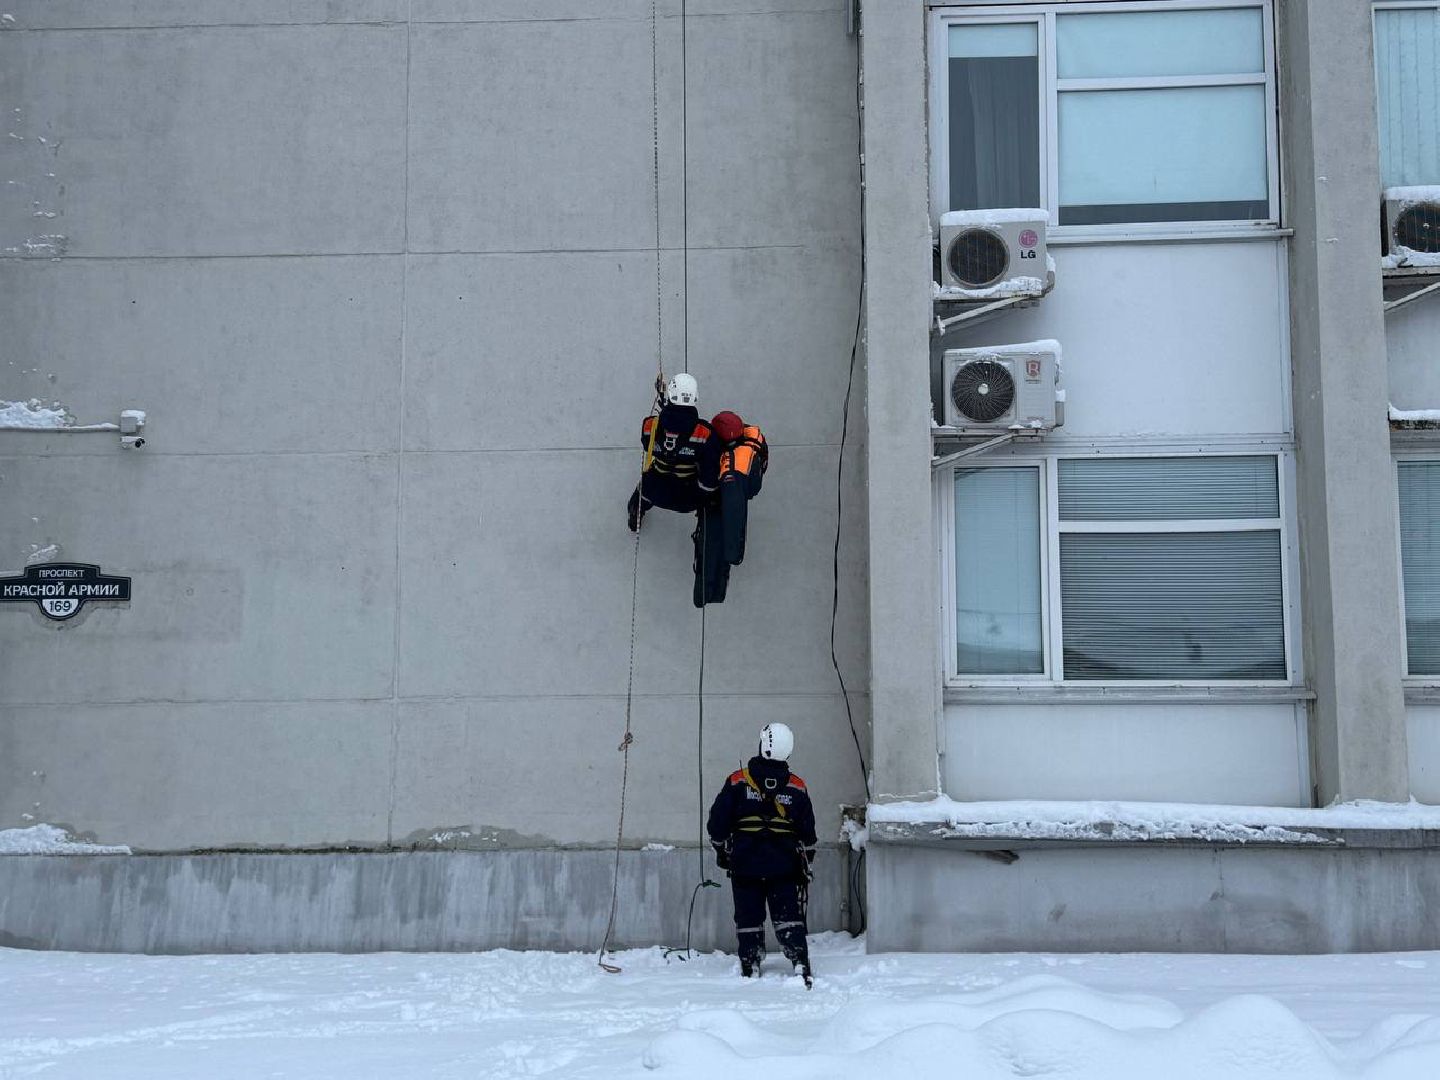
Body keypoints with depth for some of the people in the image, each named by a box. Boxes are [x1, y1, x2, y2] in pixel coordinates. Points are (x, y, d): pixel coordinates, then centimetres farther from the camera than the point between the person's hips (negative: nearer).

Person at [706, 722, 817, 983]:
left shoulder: (737, 781, -6)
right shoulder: (797, 787, -1)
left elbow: (717, 824, -2)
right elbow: (807, 834, 6)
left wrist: (722, 851, 13)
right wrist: (806, 865, 19)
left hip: (745, 864, -1)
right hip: (784, 867, 1)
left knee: (748, 918, 8)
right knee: (789, 918, 4)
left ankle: (750, 970, 10)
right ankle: (801, 965, -6)